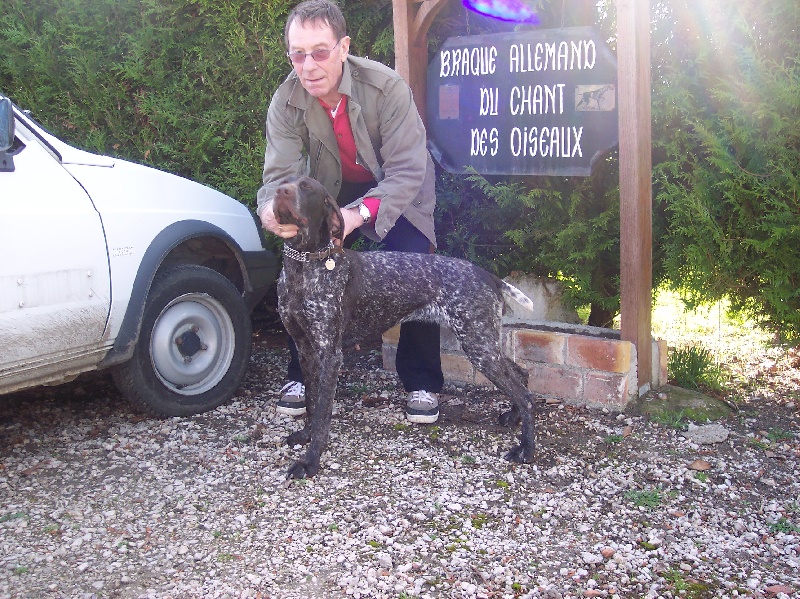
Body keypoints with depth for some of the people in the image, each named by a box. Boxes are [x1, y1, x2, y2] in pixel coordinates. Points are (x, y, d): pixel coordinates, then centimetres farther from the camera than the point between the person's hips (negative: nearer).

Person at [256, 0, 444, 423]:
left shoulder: (386, 87, -33)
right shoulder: (286, 102, -22)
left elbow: (407, 173, -35)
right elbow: (281, 173, -27)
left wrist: (358, 214, -52)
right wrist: (273, 209, -53)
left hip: (396, 192, -3)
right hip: (333, 194, 3)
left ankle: (422, 384, 0)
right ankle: (303, 375, 11)